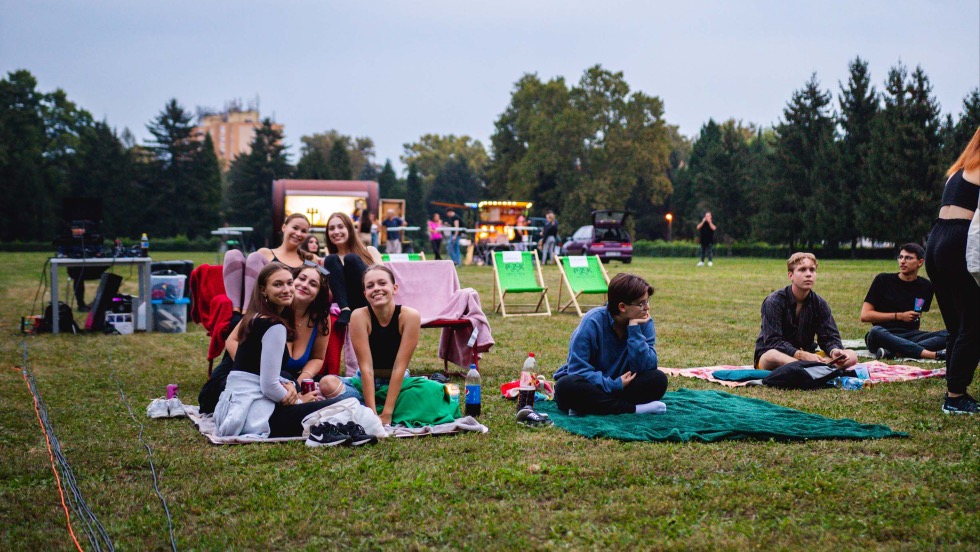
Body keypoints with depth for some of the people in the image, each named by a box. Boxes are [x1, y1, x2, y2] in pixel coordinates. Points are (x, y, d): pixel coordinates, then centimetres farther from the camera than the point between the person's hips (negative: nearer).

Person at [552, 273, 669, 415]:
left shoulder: (644, 323, -7)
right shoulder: (593, 322, -17)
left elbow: (645, 368, -16)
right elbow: (577, 370, -19)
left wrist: (634, 329, -22)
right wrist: (614, 385, -25)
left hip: (619, 385, 3)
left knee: (658, 379, -22)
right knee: (567, 386, -36)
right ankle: (632, 408, -28)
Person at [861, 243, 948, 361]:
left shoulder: (926, 286, 12)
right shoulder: (883, 280, 3)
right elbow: (865, 315, -3)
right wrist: (899, 316, -5)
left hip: (911, 335, 3)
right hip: (885, 335, -3)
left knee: (948, 334, -23)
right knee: (876, 332, -39)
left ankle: (894, 352, -41)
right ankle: (933, 354, -42)